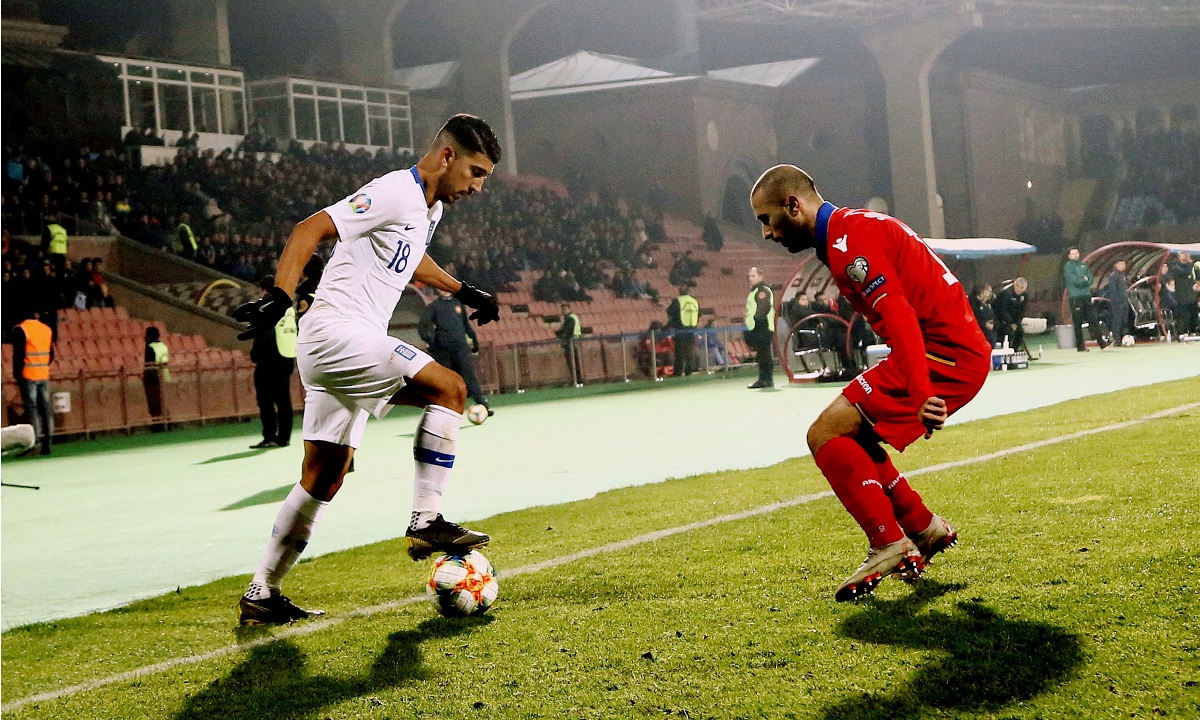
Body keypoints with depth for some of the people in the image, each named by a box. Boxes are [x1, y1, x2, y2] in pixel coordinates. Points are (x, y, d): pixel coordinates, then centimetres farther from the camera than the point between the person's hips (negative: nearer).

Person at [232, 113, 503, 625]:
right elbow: (310, 229, -22)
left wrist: (463, 291, 42)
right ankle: (425, 522, -12)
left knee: (324, 478, 10)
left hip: (338, 350, 10)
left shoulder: (430, 207, 16)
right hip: (338, 330, -10)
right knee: (448, 388, -17)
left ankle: (261, 595, 15)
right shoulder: (394, 192, -14)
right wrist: (280, 297, -33)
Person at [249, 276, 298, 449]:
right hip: (288, 361, 7)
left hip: (269, 363, -7)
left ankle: (270, 437, -5)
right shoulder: (290, 309, 9)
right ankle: (284, 437, 11)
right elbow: (297, 335, 13)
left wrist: (255, 356, -3)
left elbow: (262, 338, -17)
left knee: (266, 401, -2)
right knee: (283, 400, 10)